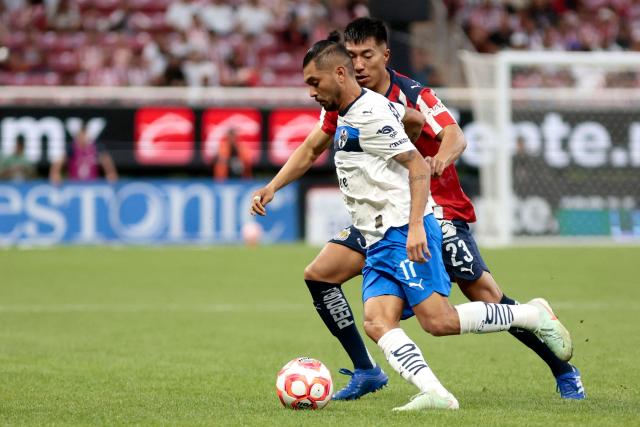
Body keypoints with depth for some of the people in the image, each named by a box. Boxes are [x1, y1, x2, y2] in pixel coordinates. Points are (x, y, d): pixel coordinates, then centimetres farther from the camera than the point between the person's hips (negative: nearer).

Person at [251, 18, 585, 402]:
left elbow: (455, 136, -33)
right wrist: (273, 187, 1)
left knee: (489, 299, -11)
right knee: (319, 274, -6)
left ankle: (564, 372, 3)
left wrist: (441, 158, -56)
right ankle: (366, 372, 3)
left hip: (439, 211, -6)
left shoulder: (413, 95, -17)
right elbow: (311, 149, 13)